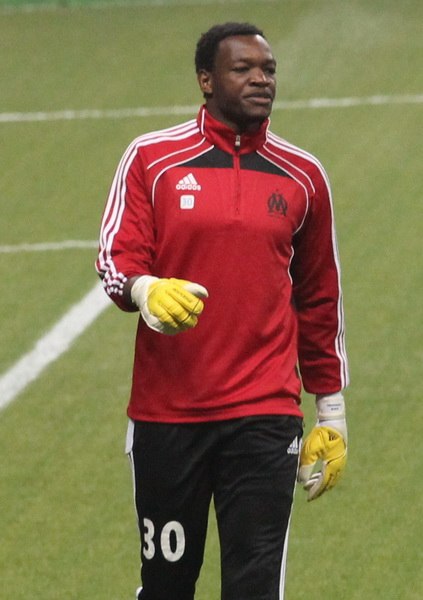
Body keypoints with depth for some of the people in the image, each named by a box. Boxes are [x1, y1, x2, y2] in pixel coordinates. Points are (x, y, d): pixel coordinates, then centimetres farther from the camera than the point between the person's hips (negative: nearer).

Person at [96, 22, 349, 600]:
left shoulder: (303, 176, 9)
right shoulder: (151, 158, 3)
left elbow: (319, 299, 15)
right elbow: (116, 258, -3)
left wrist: (332, 410, 15)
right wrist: (145, 289, -27)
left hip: (264, 418, 0)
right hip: (164, 415, 0)